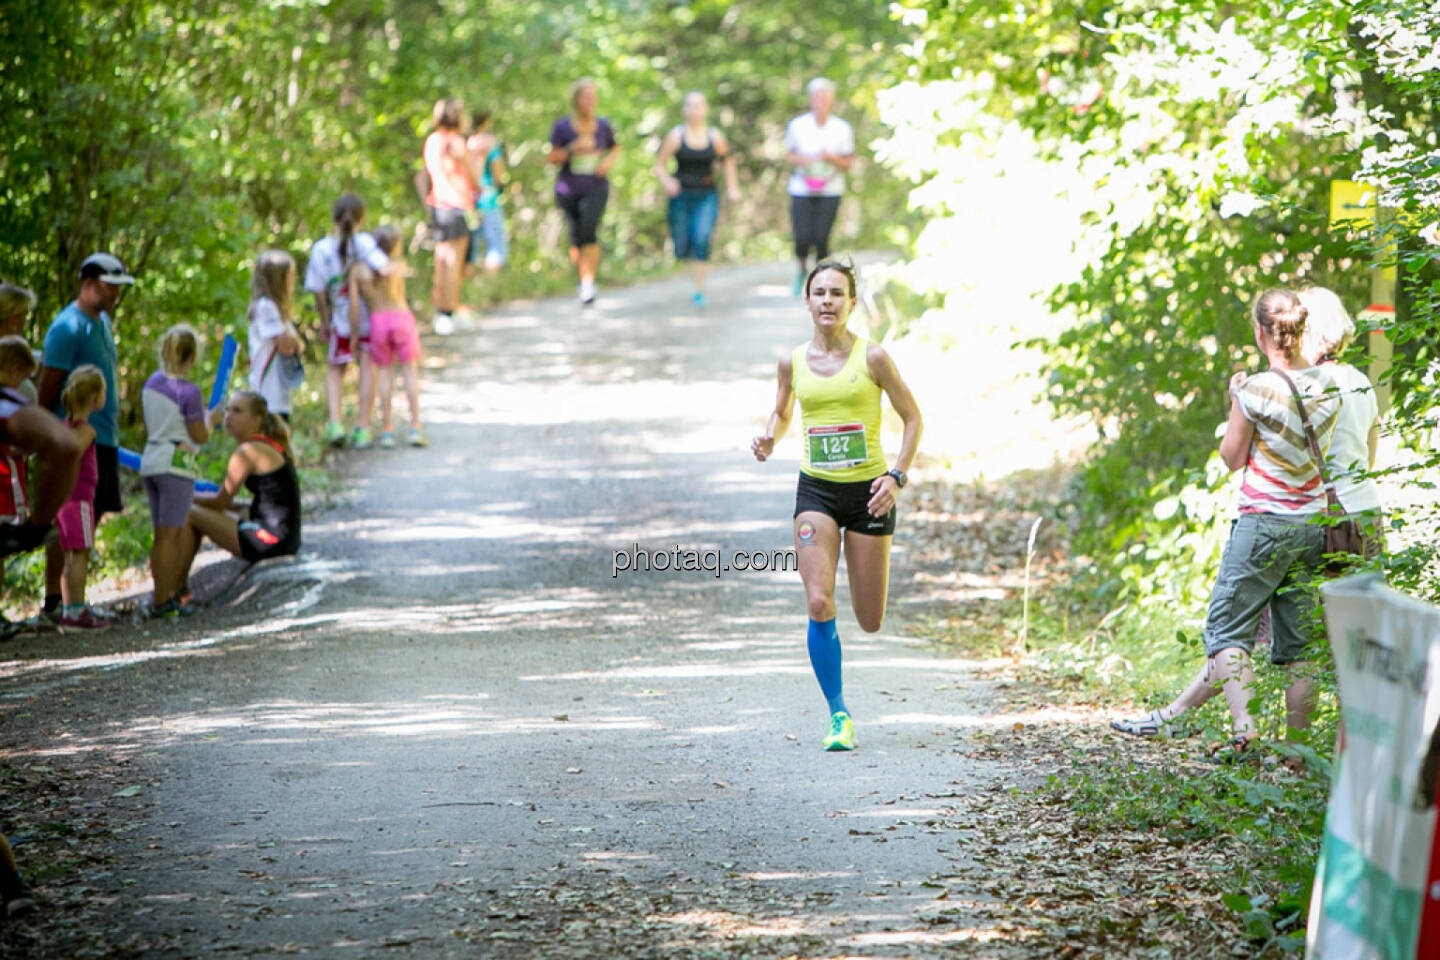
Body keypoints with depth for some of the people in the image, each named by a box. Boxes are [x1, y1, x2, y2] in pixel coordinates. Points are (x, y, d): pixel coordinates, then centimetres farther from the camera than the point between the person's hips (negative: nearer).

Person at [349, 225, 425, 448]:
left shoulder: (358, 270, -1)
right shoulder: (399, 266, -7)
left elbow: (354, 304, -3)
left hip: (377, 321, 2)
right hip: (401, 318, -2)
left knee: (384, 371, 10)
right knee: (410, 370, 8)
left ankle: (387, 428, 8)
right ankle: (415, 426, 4)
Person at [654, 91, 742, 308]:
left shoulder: (715, 137, 0)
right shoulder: (676, 136, -4)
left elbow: (728, 160, 18)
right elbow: (660, 164, 0)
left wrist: (732, 187, 14)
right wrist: (666, 181, -19)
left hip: (707, 196, 0)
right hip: (681, 196, 0)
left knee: (702, 239, -21)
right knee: (681, 249, 3)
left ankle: (699, 290, -14)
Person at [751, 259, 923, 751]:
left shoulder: (872, 357, -8)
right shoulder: (793, 361, 1)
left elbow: (913, 418, 1)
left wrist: (896, 476, -10)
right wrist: (768, 439, -4)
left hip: (868, 492, -1)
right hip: (816, 491, 1)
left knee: (870, 622, 3)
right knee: (819, 604, -17)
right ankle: (839, 715, -4)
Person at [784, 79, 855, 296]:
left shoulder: (842, 129, -4)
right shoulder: (797, 126, -3)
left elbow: (849, 163, 3)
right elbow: (789, 156, 9)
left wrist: (832, 158, -17)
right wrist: (801, 160, -14)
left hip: (830, 192, 0)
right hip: (801, 190, 0)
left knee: (821, 239, -11)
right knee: (802, 239, -9)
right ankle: (803, 268, 25)